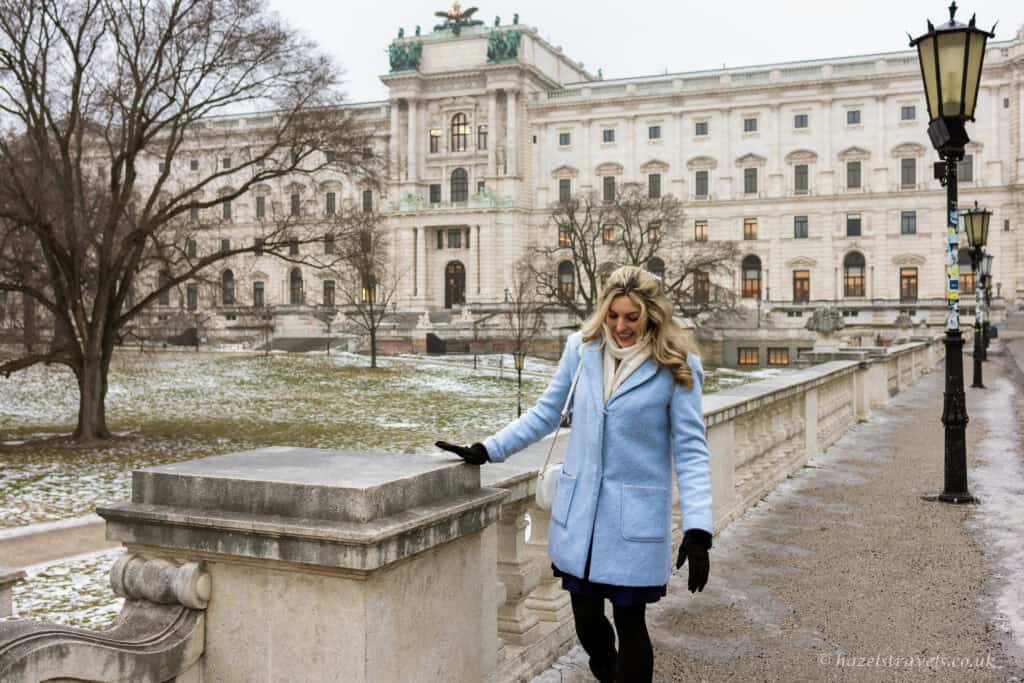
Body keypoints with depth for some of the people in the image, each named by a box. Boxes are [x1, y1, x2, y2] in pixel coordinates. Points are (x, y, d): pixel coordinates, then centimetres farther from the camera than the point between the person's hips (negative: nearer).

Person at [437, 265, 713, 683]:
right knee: (586, 619, 13)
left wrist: (698, 530, -15)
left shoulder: (676, 367, -9)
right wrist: (486, 450, 4)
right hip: (580, 514, 4)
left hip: (635, 519, -3)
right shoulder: (582, 349, 0)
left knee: (629, 622, 4)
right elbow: (545, 413, 10)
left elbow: (690, 450, -8)